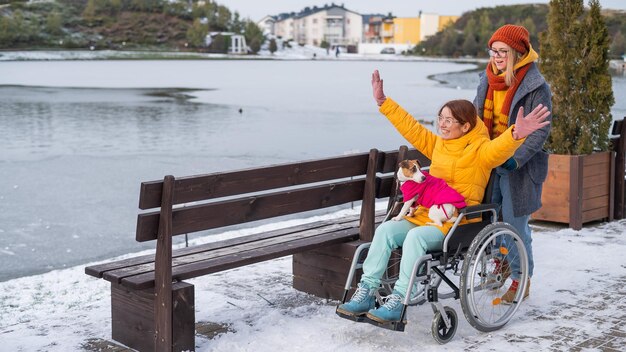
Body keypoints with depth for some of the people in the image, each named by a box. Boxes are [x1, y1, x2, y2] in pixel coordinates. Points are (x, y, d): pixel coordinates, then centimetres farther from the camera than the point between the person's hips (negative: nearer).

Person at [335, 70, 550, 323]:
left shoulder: (480, 150, -4)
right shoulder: (438, 144, 17)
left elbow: (499, 148, -25)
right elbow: (410, 127, 21)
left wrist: (516, 135, -47)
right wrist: (383, 102, 20)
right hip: (426, 214, 7)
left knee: (416, 237, -33)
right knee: (386, 230, -17)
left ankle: (398, 301, -31)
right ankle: (366, 292, -17)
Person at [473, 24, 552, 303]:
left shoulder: (535, 86, -14)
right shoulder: (488, 80, 6)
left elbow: (540, 130, -15)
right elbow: (477, 116, 16)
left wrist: (516, 157, -23)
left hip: (519, 166, -6)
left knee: (515, 223, -2)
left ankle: (521, 280, 14)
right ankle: (501, 263, 38)